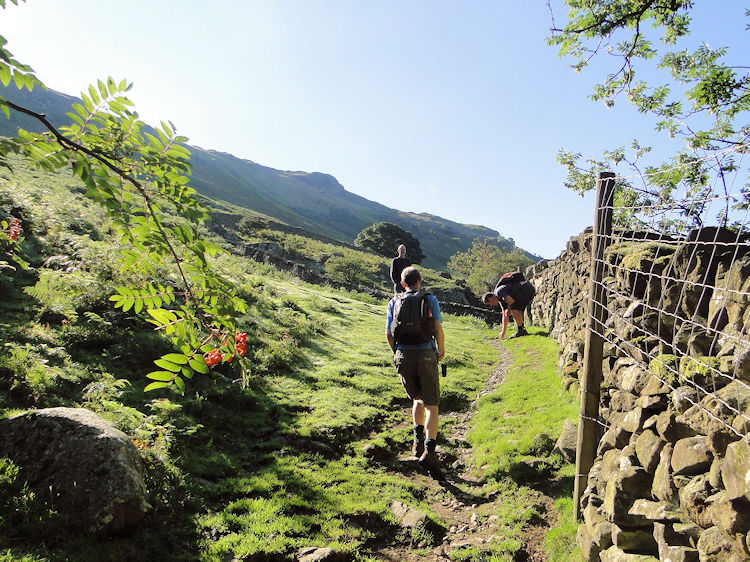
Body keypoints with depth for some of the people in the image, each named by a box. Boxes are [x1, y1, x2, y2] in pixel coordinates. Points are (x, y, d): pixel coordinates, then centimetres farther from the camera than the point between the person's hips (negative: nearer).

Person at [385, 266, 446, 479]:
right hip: (425, 355, -3)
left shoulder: (394, 302, 9)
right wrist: (441, 352, 10)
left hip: (403, 356, 3)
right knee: (431, 405, 2)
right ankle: (428, 451, -11)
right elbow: (438, 330, -6)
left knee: (417, 399, 25)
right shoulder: (430, 300, 3)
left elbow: (389, 333, 6)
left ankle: (418, 440, 23)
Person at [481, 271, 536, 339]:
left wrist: (508, 309, -3)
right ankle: (522, 330, 10)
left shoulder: (498, 291, -10)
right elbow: (505, 316, 23)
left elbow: (511, 300, -25)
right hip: (531, 290, 10)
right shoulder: (501, 299, 19)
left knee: (514, 308, -13)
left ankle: (520, 330, -10)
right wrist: (503, 332, 24)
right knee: (517, 310, 14)